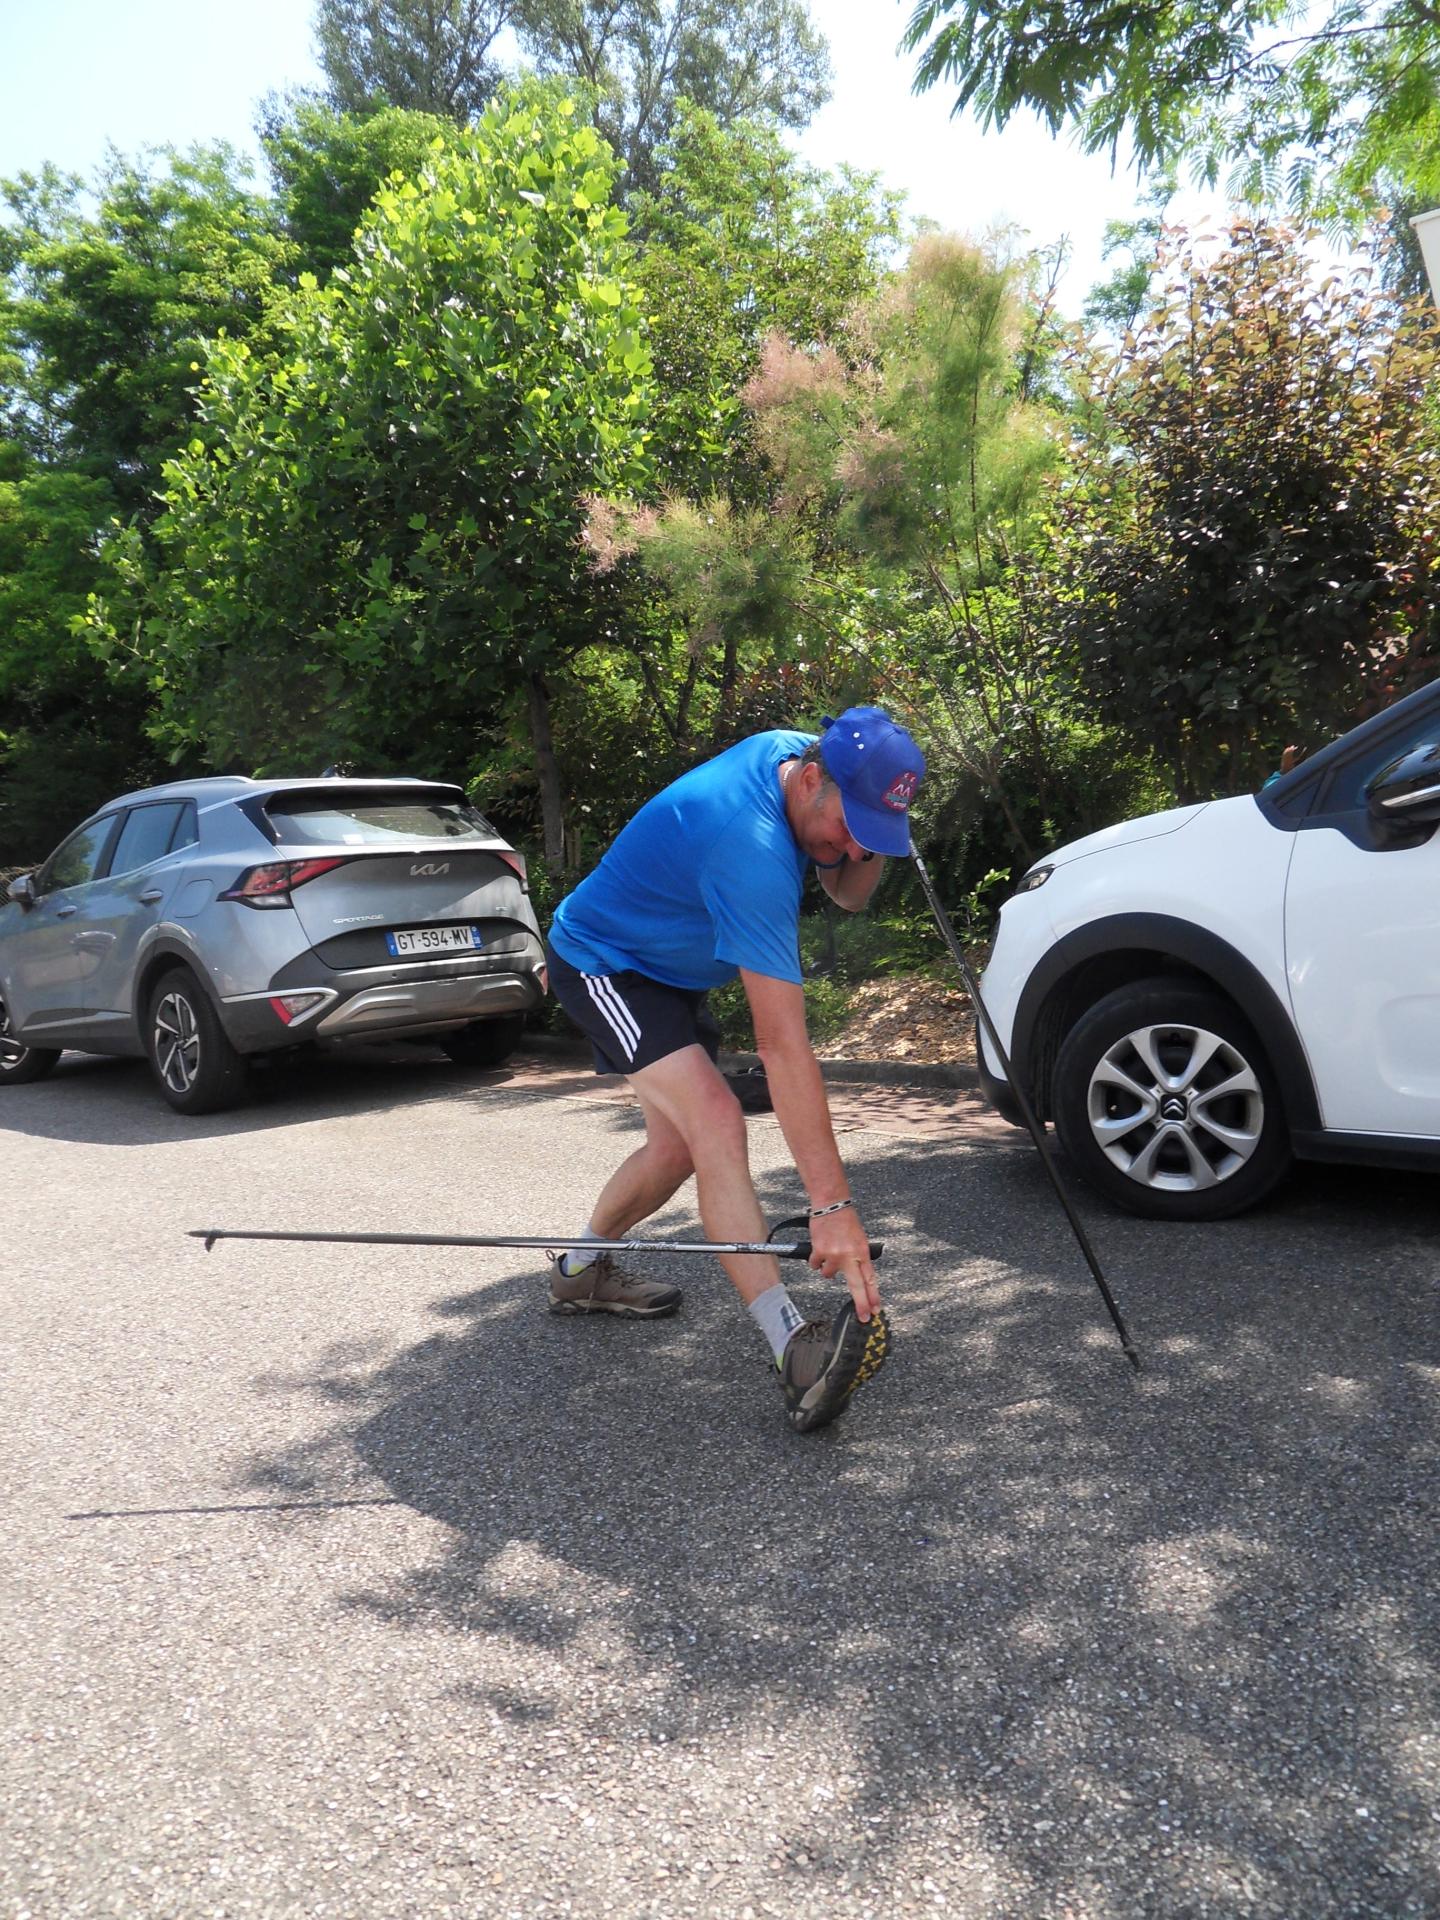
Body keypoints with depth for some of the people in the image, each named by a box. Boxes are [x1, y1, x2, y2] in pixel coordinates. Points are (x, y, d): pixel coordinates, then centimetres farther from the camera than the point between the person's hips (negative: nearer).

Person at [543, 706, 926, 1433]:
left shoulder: (797, 751, -11)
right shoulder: (751, 850, -38)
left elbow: (848, 893, 2)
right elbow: (783, 1046, -42)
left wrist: (869, 845, -22)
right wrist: (832, 1204, -41)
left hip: (670, 971, 10)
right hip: (602, 961, -9)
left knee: (678, 1149, 11)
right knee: (715, 1120, -27)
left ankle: (581, 1271, 34)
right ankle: (796, 1350, -33)